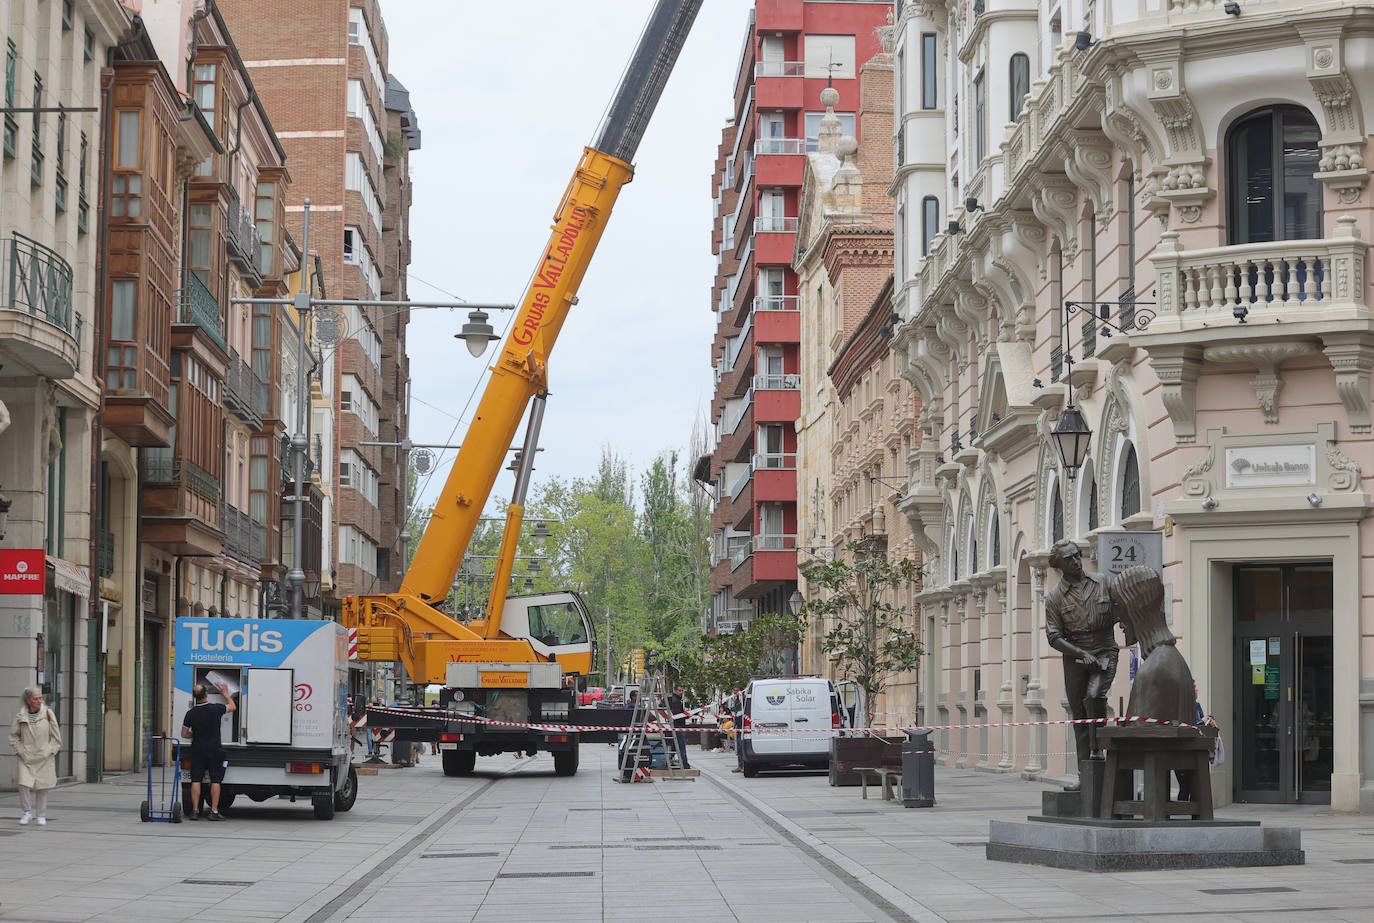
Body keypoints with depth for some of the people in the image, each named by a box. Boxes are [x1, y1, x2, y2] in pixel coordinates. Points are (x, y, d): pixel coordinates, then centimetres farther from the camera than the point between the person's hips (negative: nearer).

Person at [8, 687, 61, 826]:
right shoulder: (20, 716, -3)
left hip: (44, 758, 0)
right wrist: (20, 751, -2)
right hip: (26, 757, 0)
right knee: (23, 784, -12)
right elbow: (13, 736, 8)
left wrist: (50, 752, -5)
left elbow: (56, 736, 2)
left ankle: (41, 816, 16)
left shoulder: (47, 713, -5)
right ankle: (27, 812, 7)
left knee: (42, 787, 4)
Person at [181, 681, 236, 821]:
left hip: (197, 750, 1)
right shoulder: (216, 708, -10)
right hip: (214, 750, -1)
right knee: (215, 780, 4)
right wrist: (225, 693, 25)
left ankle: (195, 810, 1)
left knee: (196, 780, 4)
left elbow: (184, 734, 0)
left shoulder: (191, 713, -7)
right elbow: (232, 707, 10)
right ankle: (214, 811, 1)